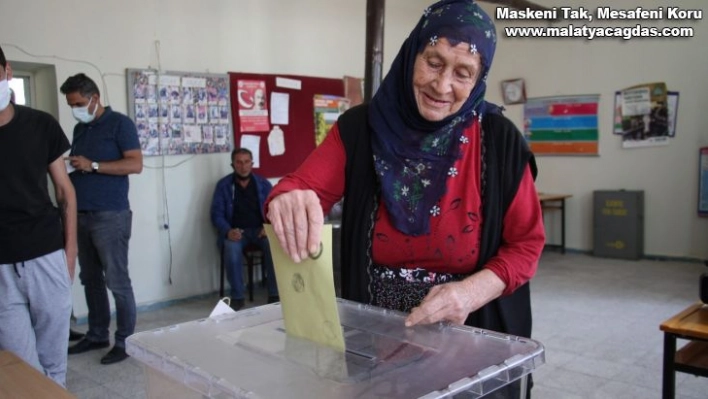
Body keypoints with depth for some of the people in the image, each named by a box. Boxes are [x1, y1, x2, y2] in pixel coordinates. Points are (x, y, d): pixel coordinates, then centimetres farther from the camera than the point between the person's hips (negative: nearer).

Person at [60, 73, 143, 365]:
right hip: (81, 215, 8)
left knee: (117, 281, -3)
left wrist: (92, 166, -18)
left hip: (110, 216, -7)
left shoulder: (119, 123, -5)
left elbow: (135, 165, -13)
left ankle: (125, 341, 6)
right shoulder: (79, 129, 17)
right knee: (90, 279, 12)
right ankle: (97, 335, 24)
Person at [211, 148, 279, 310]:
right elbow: (217, 213, 0)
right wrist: (228, 231, -19)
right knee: (232, 249, -36)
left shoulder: (263, 184, 9)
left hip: (260, 230, 1)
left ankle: (275, 295, -20)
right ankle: (237, 297, -20)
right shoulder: (223, 185, 5)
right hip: (235, 231, -1)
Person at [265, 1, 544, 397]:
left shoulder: (499, 141, -9)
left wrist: (471, 292, -22)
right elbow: (302, 187, -12)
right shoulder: (360, 128, -6)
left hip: (471, 338, 0)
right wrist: (288, 202, -36)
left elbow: (527, 243, -5)